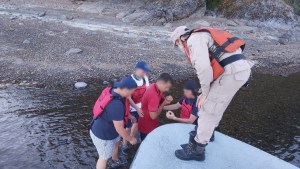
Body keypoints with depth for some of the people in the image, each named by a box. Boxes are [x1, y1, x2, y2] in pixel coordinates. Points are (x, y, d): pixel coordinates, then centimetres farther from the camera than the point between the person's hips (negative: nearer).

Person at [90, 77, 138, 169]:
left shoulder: (111, 91, -13)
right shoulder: (116, 104, -40)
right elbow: (120, 129, -30)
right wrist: (131, 139, -13)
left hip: (105, 128, 9)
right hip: (103, 134, -9)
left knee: (116, 142, 34)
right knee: (104, 157, 16)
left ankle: (115, 159, 63)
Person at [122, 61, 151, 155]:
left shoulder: (145, 78, -7)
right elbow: (128, 98, -24)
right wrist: (137, 108, -28)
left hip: (141, 107, 6)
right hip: (131, 108, -6)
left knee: (137, 124, 24)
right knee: (128, 127, 10)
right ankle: (125, 145, 33)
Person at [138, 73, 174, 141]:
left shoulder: (156, 88, -6)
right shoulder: (153, 95, -34)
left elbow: (160, 100, 9)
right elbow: (153, 116, -30)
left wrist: (166, 100, -14)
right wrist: (164, 103, -21)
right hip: (147, 128, -8)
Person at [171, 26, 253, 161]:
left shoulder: (194, 39, -5)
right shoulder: (203, 39, 27)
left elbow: (203, 67, -20)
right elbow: (212, 68, 26)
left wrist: (205, 93, -7)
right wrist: (206, 92, 21)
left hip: (232, 71, -10)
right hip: (239, 68, 10)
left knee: (208, 108, -1)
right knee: (217, 103, 25)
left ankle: (196, 149, 11)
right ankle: (208, 131, 47)